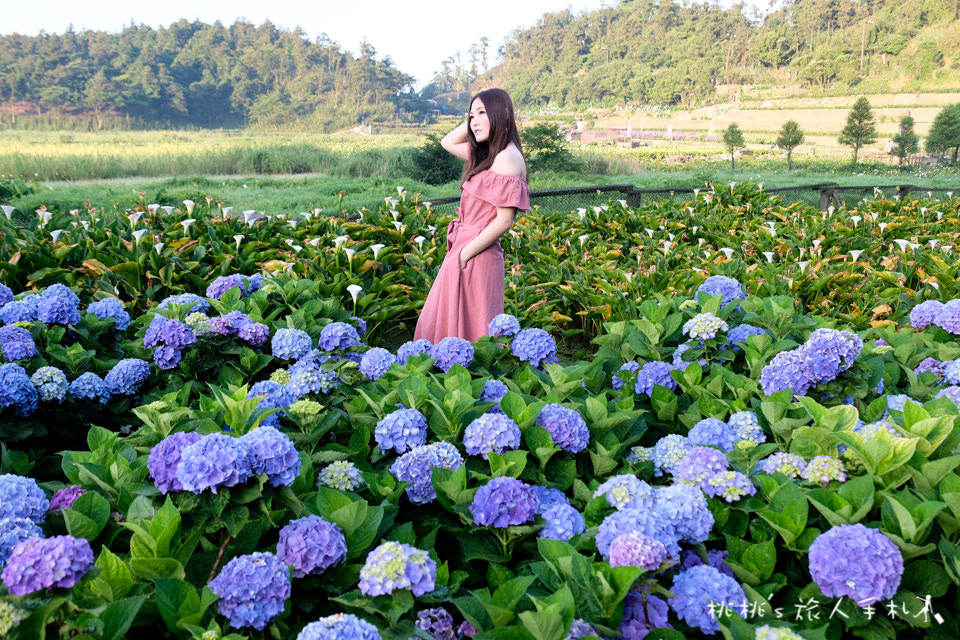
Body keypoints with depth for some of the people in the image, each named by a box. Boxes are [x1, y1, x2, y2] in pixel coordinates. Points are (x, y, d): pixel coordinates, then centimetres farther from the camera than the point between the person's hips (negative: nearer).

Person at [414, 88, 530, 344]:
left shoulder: (507, 158, -16)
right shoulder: (488, 154, 11)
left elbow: (504, 221, -20)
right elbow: (448, 142, 25)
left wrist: (464, 254, -17)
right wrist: (475, 118, 12)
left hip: (476, 256, -10)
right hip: (463, 251, 10)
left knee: (469, 328, 0)